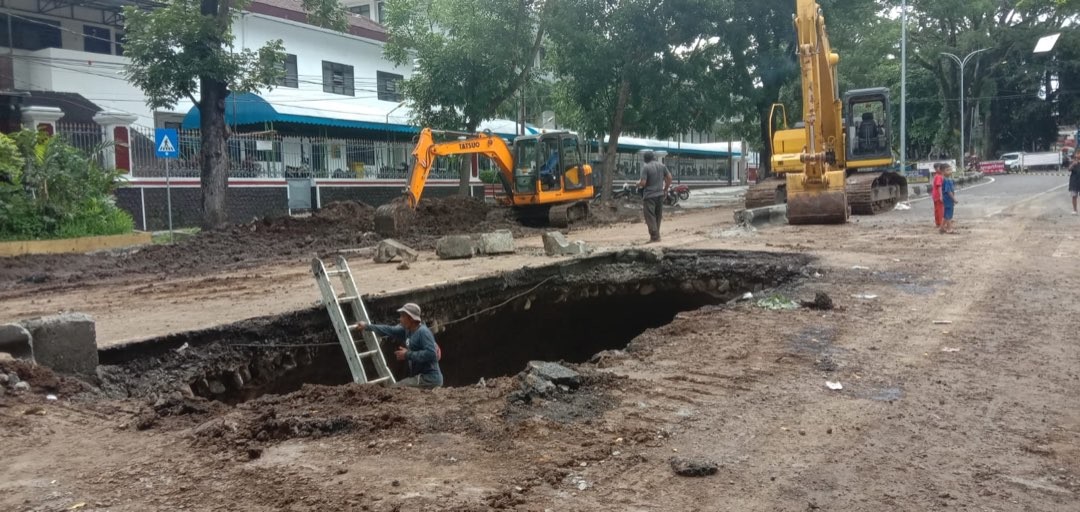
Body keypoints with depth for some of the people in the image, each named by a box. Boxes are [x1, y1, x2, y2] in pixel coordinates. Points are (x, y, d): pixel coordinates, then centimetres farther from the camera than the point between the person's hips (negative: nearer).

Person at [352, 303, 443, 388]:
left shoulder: (423, 332, -17)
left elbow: (431, 354, -27)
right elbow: (390, 330, 20)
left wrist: (408, 355, -18)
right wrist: (367, 326, 22)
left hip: (428, 379, -10)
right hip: (422, 377, 10)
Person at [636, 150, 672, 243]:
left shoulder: (645, 168, -13)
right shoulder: (661, 166, 5)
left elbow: (643, 183, -18)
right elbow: (669, 177, 7)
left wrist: (638, 184, 4)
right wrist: (666, 189, 17)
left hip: (649, 195, -6)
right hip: (660, 194, 6)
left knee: (650, 217, -3)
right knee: (658, 216, 15)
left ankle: (654, 237, -8)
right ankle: (657, 235, 21)